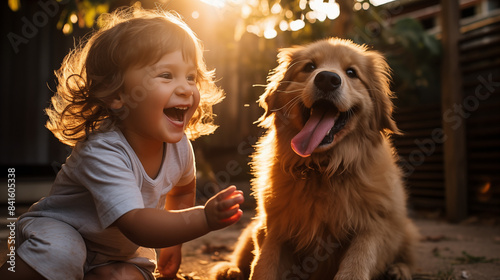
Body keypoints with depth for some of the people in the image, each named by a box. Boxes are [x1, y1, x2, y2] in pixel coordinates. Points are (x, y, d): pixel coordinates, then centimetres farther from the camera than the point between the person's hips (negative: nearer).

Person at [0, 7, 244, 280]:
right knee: (60, 252, -35)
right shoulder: (102, 151, -36)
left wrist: (172, 242, 11)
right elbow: (136, 226, -43)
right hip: (56, 229, -5)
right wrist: (204, 218, -56)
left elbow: (183, 188, 9)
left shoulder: (179, 145, -15)